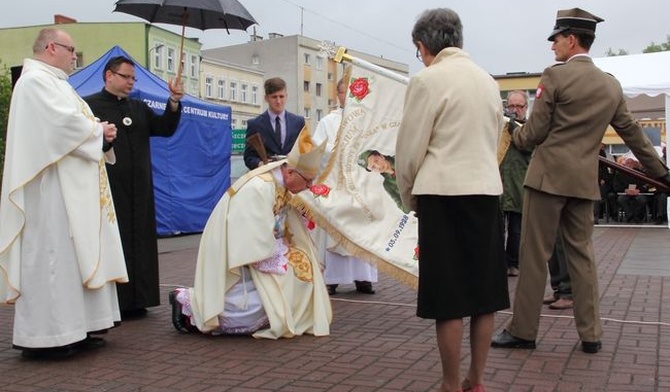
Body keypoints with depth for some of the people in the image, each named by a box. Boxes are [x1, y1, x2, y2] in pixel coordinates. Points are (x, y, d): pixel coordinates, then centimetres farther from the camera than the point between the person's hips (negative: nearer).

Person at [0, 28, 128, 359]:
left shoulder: (53, 82, 22)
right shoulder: (35, 81, -10)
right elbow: (64, 122, -20)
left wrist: (97, 131, 2)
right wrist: (99, 130, -5)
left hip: (72, 188, 11)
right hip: (51, 187, -10)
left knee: (73, 254, 9)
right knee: (52, 254, -9)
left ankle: (73, 328, 14)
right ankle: (45, 335, -3)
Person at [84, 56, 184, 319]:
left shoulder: (139, 108, 17)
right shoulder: (89, 106, 0)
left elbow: (165, 128, 8)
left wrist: (174, 103, -5)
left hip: (139, 190, 6)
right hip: (106, 189, -6)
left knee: (138, 244, 8)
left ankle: (134, 301, 17)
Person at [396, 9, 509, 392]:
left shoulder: (428, 80, -8)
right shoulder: (488, 80, 11)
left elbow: (410, 149, -7)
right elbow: (494, 142, 15)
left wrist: (410, 198, 8)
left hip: (444, 194, -6)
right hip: (487, 192, 6)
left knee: (449, 298, 0)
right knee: (484, 293, 11)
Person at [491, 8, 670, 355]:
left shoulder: (554, 76, -8)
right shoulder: (611, 85, 10)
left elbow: (534, 132, -7)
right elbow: (632, 132, 16)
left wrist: (516, 137, 16)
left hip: (548, 176, -6)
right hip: (585, 181, 6)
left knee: (534, 254, 1)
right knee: (582, 255, 12)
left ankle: (522, 330, 8)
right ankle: (591, 335, 15)